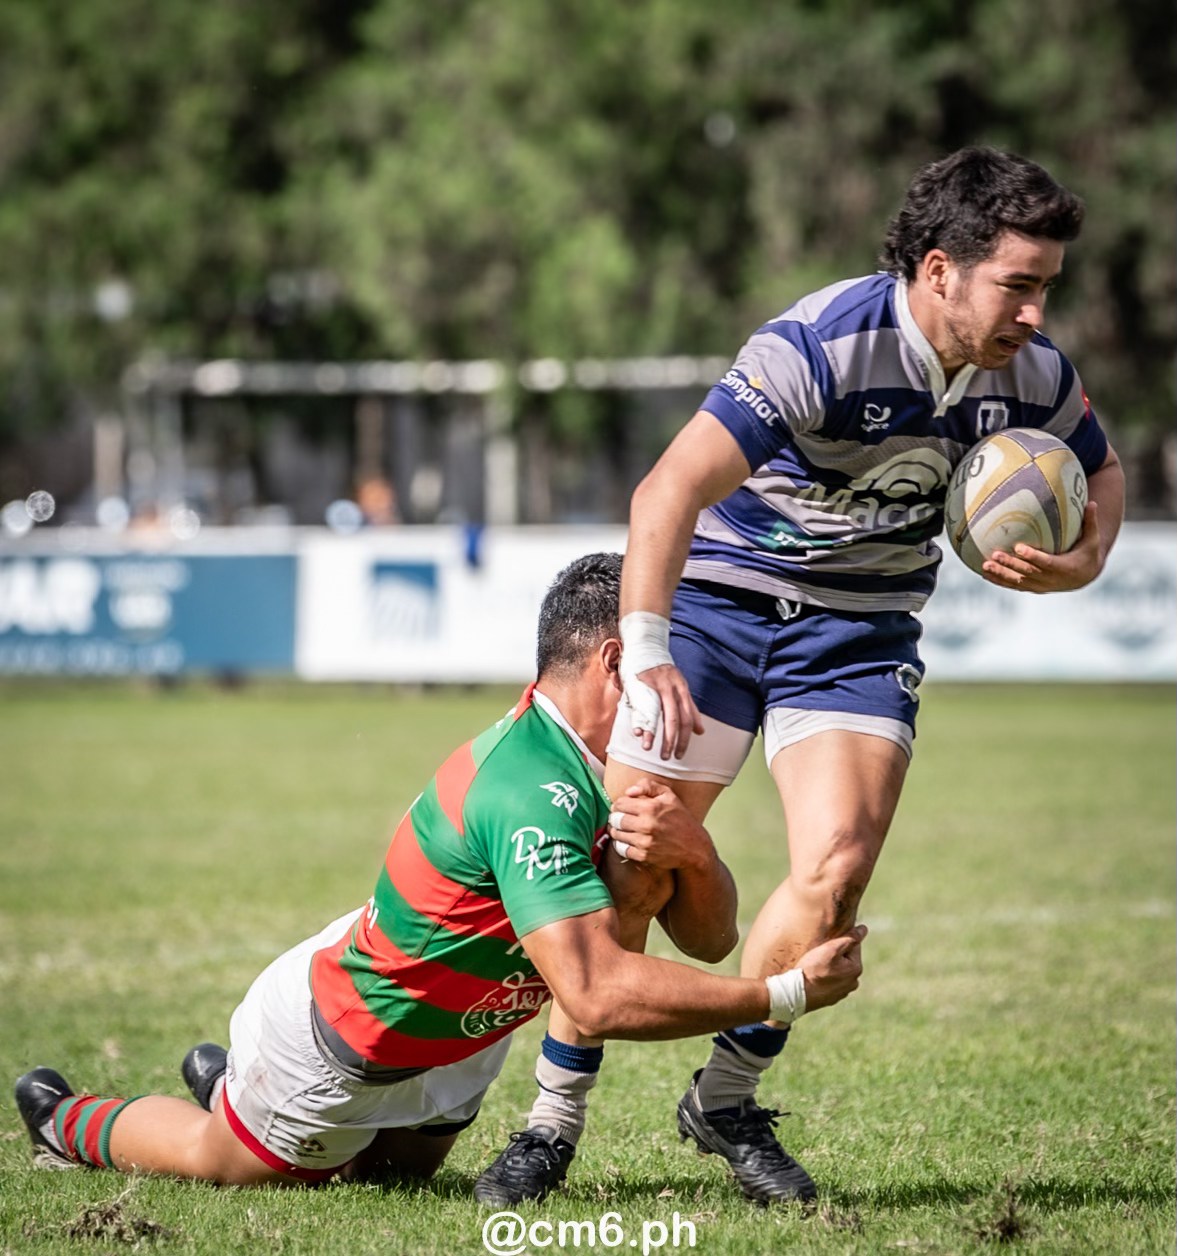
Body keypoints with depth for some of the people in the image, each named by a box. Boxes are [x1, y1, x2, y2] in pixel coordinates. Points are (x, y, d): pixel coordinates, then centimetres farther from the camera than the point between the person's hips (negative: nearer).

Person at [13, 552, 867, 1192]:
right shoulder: (532, 795, -41)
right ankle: (66, 1122, 43)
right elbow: (598, 995, -49)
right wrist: (787, 995, -46)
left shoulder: (602, 772, -11)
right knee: (226, 1164, 19)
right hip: (339, 1051, -8)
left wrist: (692, 844, -32)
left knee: (386, 1175, 33)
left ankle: (229, 1077, 54)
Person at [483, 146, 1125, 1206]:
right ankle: (553, 1119, 12)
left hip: (862, 631, 4)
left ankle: (727, 1101, 5)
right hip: (721, 597, -4)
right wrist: (647, 652, -43)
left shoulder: (1034, 373, -8)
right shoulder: (822, 346, -27)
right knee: (629, 863, -4)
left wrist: (1082, 562, -8)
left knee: (836, 869, -15)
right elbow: (670, 492, -33)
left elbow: (1099, 472, 15)